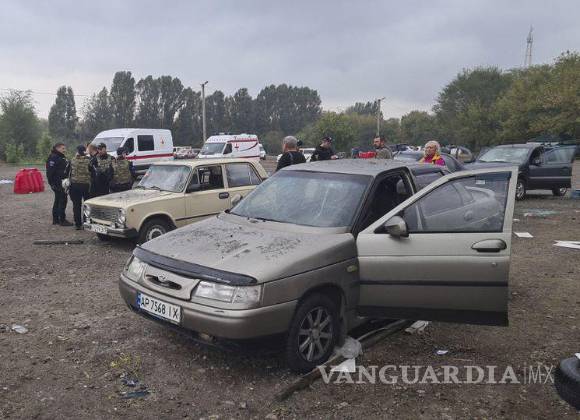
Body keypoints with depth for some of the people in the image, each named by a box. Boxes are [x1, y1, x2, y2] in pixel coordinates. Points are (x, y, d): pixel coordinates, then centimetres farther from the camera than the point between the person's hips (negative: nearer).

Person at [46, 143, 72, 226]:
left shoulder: (62, 157, 17)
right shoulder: (53, 158, -13)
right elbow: (50, 171, -19)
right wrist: (52, 183, -22)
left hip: (62, 183, 10)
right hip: (57, 184, -10)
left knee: (58, 201, 14)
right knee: (62, 200, -9)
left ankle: (55, 219, 21)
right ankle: (62, 220, -5)